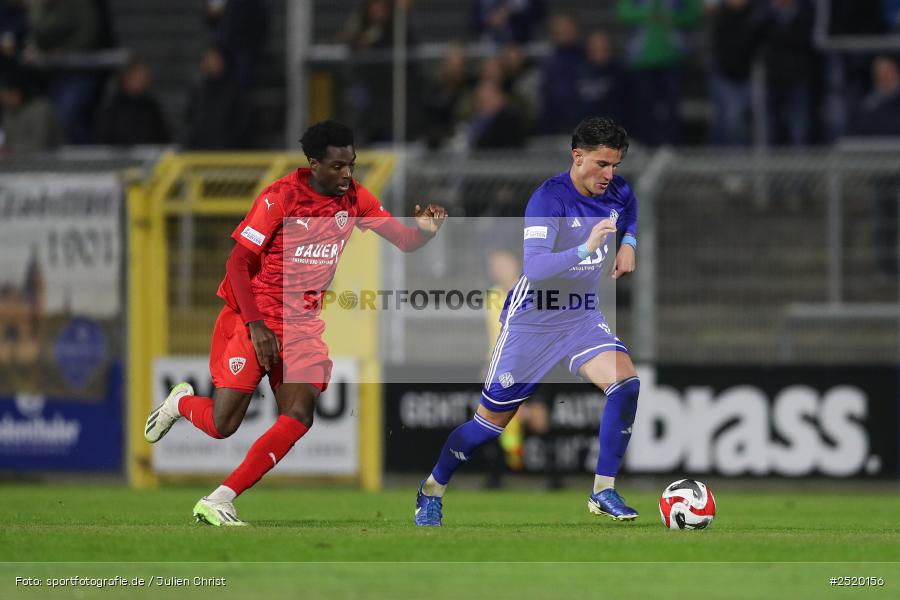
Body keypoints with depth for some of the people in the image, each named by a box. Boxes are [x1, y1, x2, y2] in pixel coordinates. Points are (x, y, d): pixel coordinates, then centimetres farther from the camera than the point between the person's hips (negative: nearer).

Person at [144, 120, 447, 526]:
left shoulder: (355, 198, 1)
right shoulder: (280, 197, -14)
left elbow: (403, 241, 4)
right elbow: (238, 263, -13)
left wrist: (425, 230, -20)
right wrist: (256, 325, -20)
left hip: (303, 324, 5)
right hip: (255, 316, -5)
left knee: (298, 417, -16)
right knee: (222, 426, -8)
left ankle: (219, 501, -12)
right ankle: (181, 403, 29)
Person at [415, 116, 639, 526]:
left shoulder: (618, 192, -4)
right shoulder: (549, 199, -24)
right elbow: (533, 268, -36)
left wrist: (627, 243, 4)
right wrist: (586, 248, -47)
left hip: (583, 316, 5)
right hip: (532, 320, -5)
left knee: (626, 383, -22)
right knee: (491, 422, 4)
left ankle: (604, 492, -12)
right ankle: (432, 490, 28)